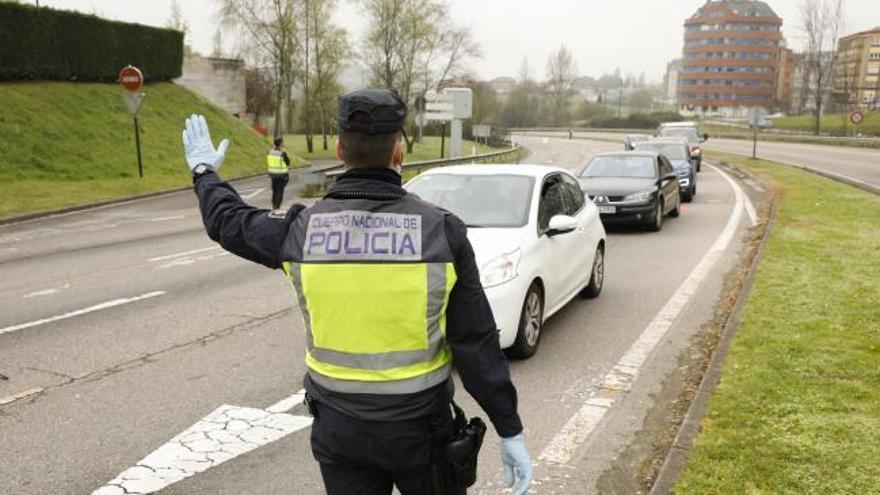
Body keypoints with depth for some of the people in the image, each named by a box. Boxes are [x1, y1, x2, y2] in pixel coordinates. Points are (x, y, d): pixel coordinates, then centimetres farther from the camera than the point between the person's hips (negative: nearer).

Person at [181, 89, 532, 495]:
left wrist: (205, 172, 32)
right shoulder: (442, 231, -15)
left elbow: (229, 221, 12)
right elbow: (477, 344, -13)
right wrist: (510, 430, -4)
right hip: (418, 426, -2)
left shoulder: (301, 229, -9)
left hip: (338, 426, 2)